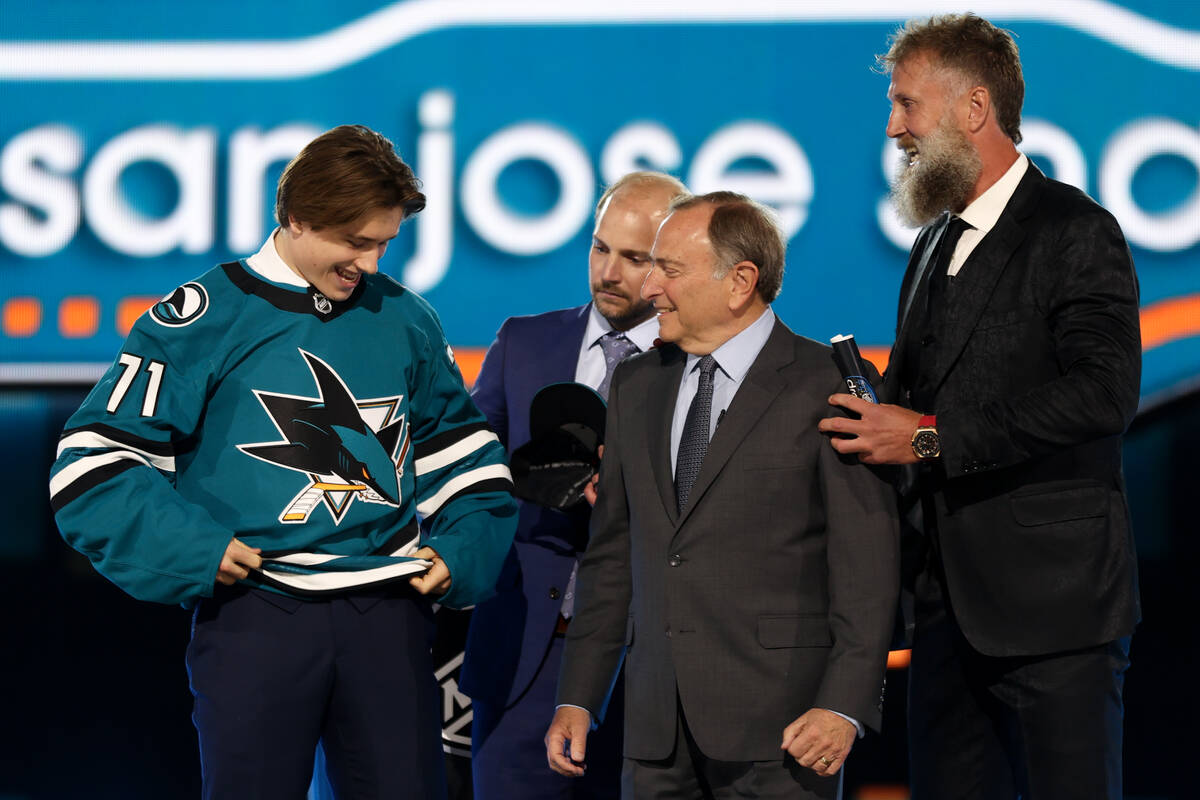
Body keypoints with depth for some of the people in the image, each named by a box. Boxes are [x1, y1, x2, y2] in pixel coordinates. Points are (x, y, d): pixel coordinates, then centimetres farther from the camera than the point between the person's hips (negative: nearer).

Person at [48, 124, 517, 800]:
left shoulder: (405, 320, 12)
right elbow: (94, 461, -2)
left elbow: (462, 451, 23)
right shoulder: (205, 320, -1)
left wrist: (460, 549, 7)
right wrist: (190, 549, -11)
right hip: (255, 610, -3)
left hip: (388, 613, 3)